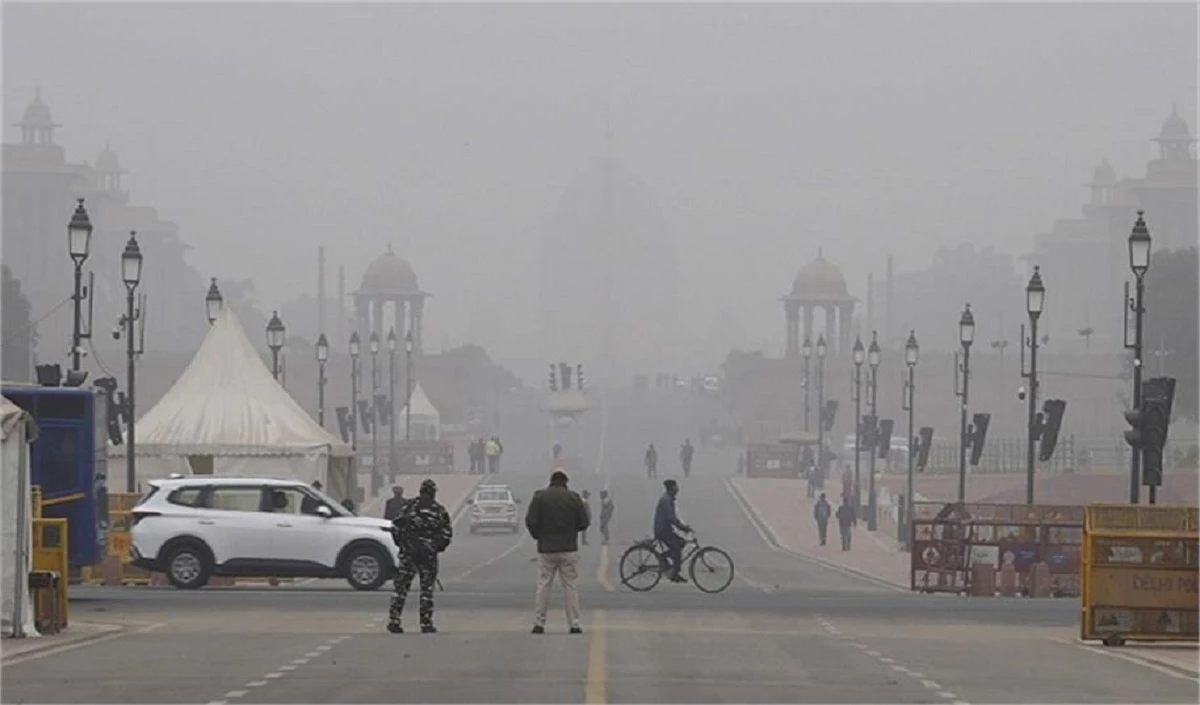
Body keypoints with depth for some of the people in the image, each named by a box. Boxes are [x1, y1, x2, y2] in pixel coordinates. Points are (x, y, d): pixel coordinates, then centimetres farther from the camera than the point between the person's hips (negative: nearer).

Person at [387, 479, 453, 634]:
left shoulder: (409, 506, 4)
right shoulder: (439, 511, 3)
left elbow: (396, 527, 3)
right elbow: (447, 534, 3)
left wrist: (401, 544, 16)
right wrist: (438, 547, 17)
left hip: (408, 552, 1)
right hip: (428, 554, -1)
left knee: (401, 586, 4)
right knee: (427, 589, 5)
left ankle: (394, 620, -4)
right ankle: (426, 623, 4)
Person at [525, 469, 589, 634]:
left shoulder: (540, 497, -2)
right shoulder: (574, 498, -1)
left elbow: (531, 521, -7)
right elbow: (584, 523, 0)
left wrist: (538, 536, 10)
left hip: (546, 548, 0)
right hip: (569, 549, 0)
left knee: (543, 586, 4)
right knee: (571, 586, 4)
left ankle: (539, 623, 1)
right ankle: (574, 624, 1)